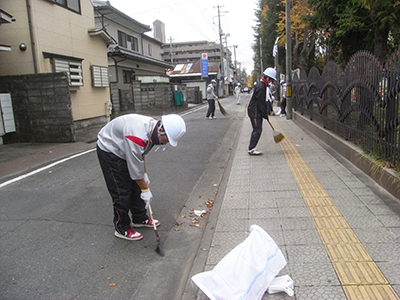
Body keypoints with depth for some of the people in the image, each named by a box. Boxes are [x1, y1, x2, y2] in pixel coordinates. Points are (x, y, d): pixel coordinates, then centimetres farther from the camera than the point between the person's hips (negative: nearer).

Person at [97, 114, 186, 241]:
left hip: (123, 150, 9)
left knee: (136, 186, 11)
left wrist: (144, 174, 7)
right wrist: (145, 190, -17)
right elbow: (135, 168, -28)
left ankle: (140, 219, 27)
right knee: (122, 191, -7)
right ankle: (122, 229, 9)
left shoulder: (152, 127, -9)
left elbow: (140, 155, 7)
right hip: (109, 150, -9)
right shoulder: (138, 135, -38)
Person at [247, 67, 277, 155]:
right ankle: (251, 149, -4)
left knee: (257, 130, 13)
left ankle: (251, 148, 19)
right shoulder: (260, 87, -19)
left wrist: (265, 112, 18)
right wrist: (265, 115, -14)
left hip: (258, 112, 11)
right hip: (254, 112, -11)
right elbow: (260, 103, -20)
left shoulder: (263, 85, 14)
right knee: (257, 130, -9)